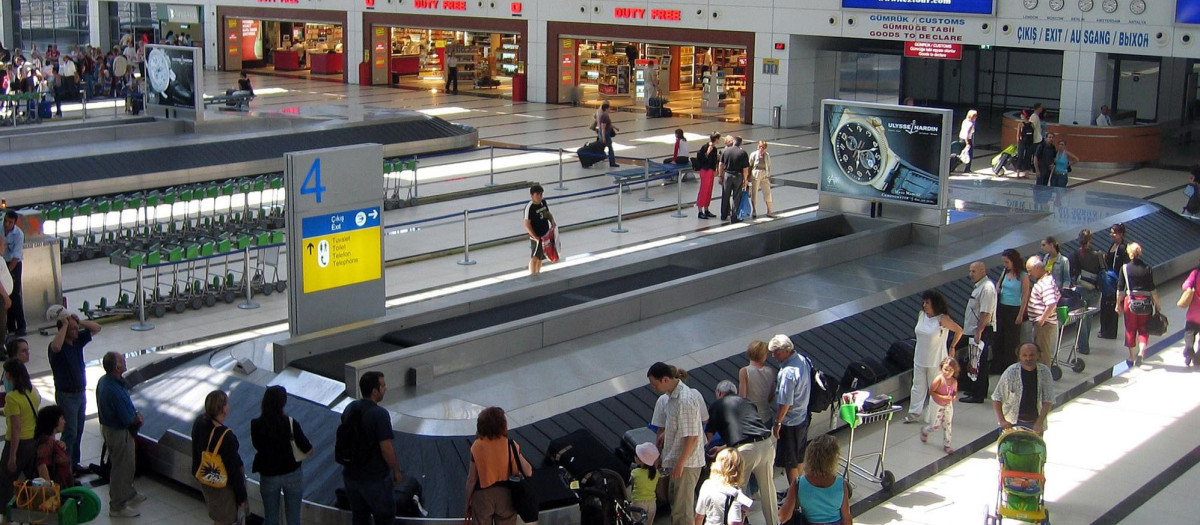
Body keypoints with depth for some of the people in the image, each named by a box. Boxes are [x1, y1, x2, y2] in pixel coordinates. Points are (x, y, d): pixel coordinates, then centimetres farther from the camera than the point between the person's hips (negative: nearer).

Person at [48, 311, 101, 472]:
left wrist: (80, 321, -9)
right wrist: (65, 325, -34)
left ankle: (74, 463, 24)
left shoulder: (78, 340, 1)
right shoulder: (56, 346, -20)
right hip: (66, 396, -7)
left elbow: (97, 328, 8)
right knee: (70, 432, -6)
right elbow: (56, 347, -45)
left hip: (80, 393, 7)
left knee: (78, 430, 13)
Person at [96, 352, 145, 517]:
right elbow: (128, 420, -26)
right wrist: (138, 419, -6)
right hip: (119, 433, -10)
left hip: (107, 427, 10)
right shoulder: (115, 391, -34)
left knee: (128, 465, 27)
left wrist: (135, 415, -1)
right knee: (121, 467, 7)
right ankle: (117, 506, 20)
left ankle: (129, 494, 45)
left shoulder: (103, 381, -3)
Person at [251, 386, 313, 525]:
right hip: (292, 475, -1)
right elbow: (308, 450, -13)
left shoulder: (256, 424, -15)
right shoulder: (290, 423, -18)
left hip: (268, 476, 1)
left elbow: (257, 446, 1)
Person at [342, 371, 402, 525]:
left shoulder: (349, 409, 0)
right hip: (375, 478, -6)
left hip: (351, 476, 7)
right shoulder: (380, 414, -23)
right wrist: (396, 471, -9)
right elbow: (386, 448, -23)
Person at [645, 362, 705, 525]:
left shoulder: (685, 400, -23)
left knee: (682, 510, -2)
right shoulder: (672, 396, 8)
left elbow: (692, 437, -23)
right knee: (675, 501, 20)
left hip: (687, 463, -10)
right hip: (677, 461, 10)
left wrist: (680, 463, -22)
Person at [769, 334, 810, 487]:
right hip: (803, 417, 9)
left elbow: (785, 403, -26)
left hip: (790, 423, -9)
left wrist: (777, 423, -13)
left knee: (789, 462, 8)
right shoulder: (803, 360, -3)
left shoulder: (788, 372, -30)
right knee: (800, 457, 23)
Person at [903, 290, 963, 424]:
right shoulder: (921, 315, 0)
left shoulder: (942, 319, -17)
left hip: (936, 361, -5)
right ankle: (914, 413, 16)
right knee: (918, 387, 9)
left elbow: (959, 331, -8)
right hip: (920, 359, 5)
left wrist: (952, 347, -2)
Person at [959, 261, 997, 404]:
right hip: (975, 330, 10)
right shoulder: (978, 286, 12)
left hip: (982, 332, -10)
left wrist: (979, 331, -24)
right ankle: (977, 390, 29)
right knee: (975, 362, 18)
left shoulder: (987, 288, -20)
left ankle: (978, 395, 2)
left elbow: (986, 313, -24)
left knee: (979, 363, -4)